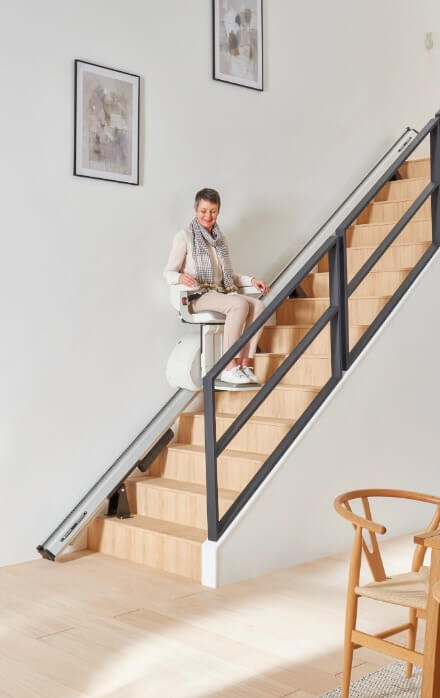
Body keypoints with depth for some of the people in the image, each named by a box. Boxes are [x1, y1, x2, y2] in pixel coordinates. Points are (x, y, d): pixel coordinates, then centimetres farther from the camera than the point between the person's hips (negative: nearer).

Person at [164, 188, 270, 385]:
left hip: (223, 293, 6)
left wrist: (251, 280, 5)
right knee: (240, 304, -34)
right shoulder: (184, 236, 1)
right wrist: (180, 277, -27)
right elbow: (168, 272, -3)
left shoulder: (221, 239, 20)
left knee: (258, 305, -24)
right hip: (198, 297, -6)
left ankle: (245, 363, -26)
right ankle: (229, 368, -32)